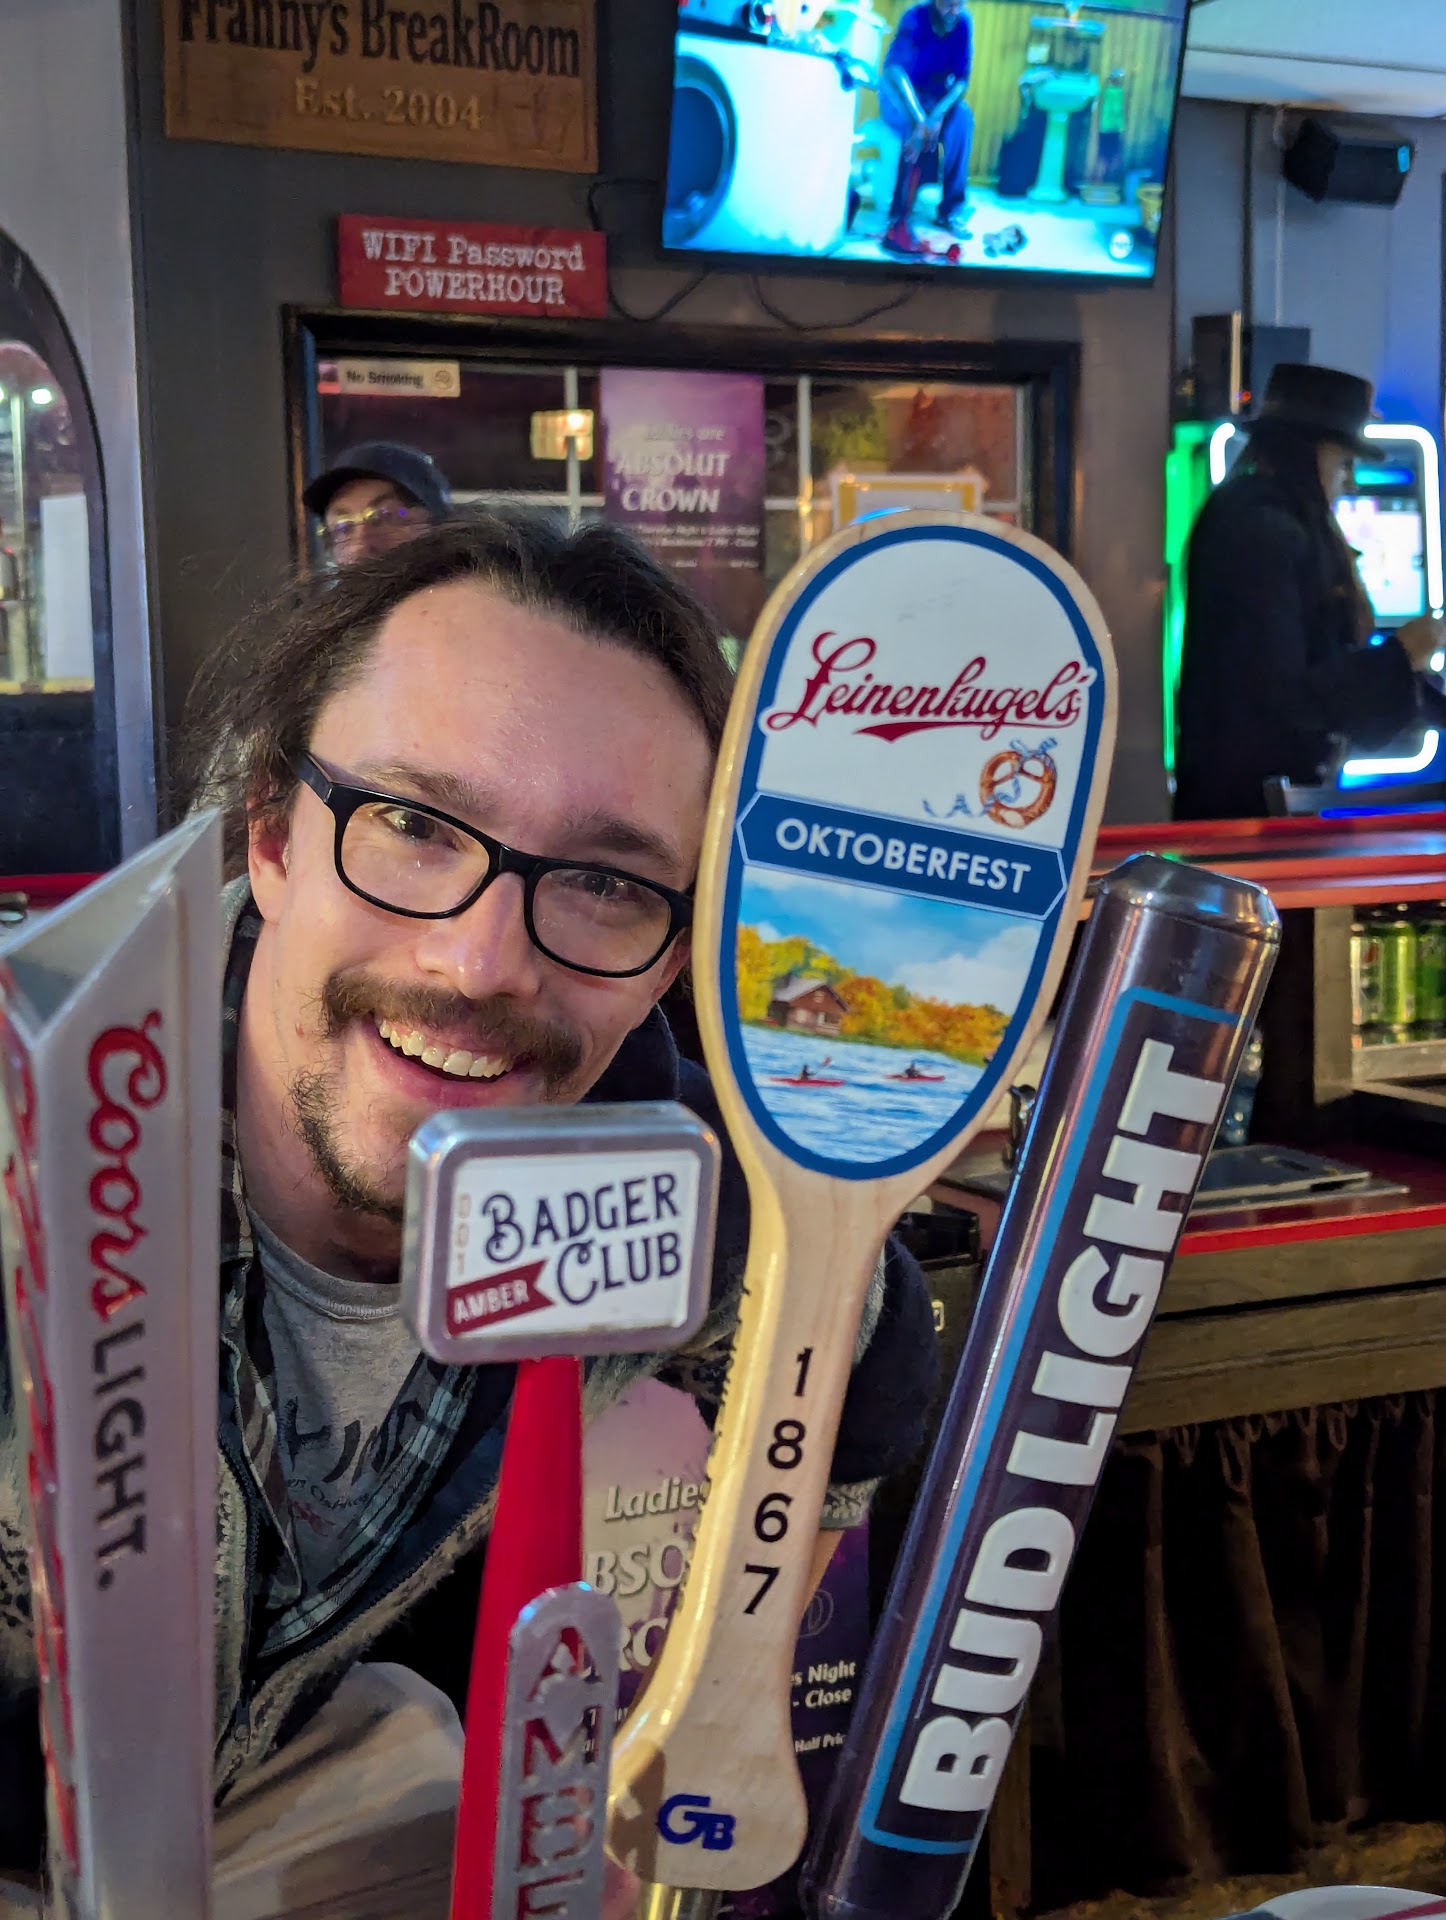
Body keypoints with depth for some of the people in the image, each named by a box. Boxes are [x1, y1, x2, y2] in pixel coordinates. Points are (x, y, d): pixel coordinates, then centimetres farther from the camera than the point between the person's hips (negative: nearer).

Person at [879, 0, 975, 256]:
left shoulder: (964, 23, -11)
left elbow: (962, 79, -13)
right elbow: (894, 68, -37)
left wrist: (938, 112, -34)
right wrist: (920, 117, -51)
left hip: (936, 98, 4)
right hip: (900, 93, -4)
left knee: (963, 115, -27)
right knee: (920, 129, -34)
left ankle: (951, 209, -23)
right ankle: (899, 219, -39)